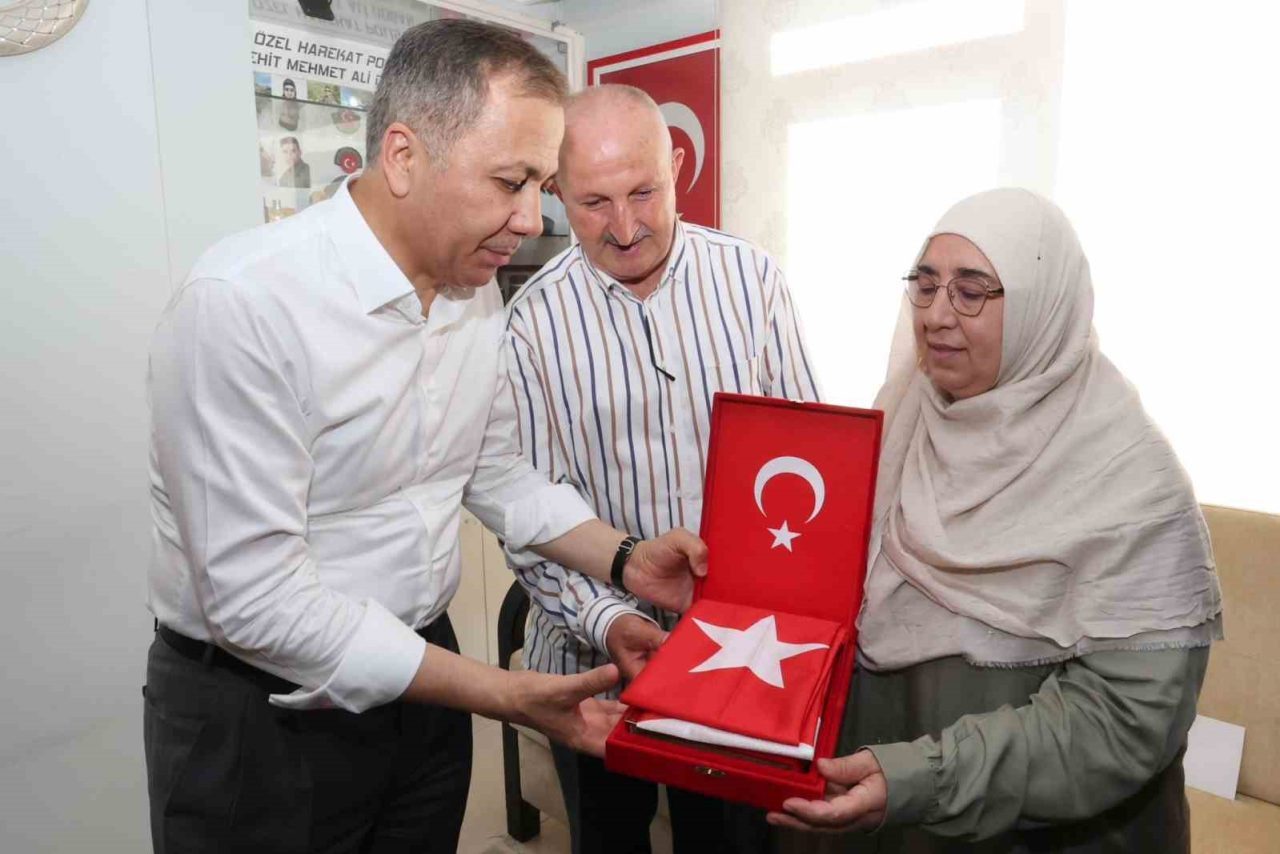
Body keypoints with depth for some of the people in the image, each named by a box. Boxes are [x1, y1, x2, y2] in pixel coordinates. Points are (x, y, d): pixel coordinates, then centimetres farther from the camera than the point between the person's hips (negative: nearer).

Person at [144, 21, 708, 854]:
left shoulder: (478, 292, -2)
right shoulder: (241, 303, -25)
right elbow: (255, 596, -26)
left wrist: (624, 560, -6)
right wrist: (501, 694, -24)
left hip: (416, 673, 6)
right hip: (260, 711, -5)